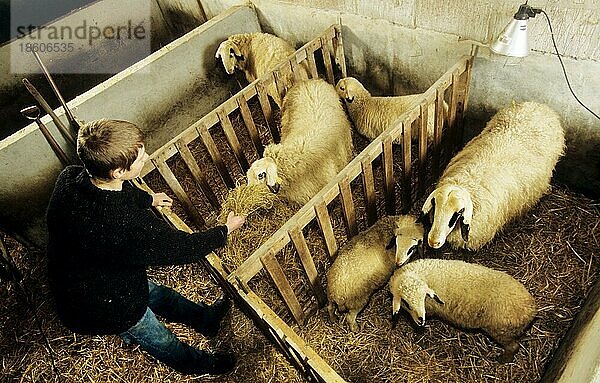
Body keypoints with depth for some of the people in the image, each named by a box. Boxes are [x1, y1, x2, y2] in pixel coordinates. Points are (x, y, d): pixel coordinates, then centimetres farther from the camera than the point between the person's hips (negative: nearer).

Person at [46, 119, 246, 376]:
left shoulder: (70, 177, -21)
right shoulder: (130, 225, -45)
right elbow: (183, 248, -27)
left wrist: (149, 199, 21)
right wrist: (226, 229, -9)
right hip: (104, 309, -7)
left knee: (159, 295, 28)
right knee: (162, 342, 22)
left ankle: (206, 318, 52)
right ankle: (201, 365, 51)